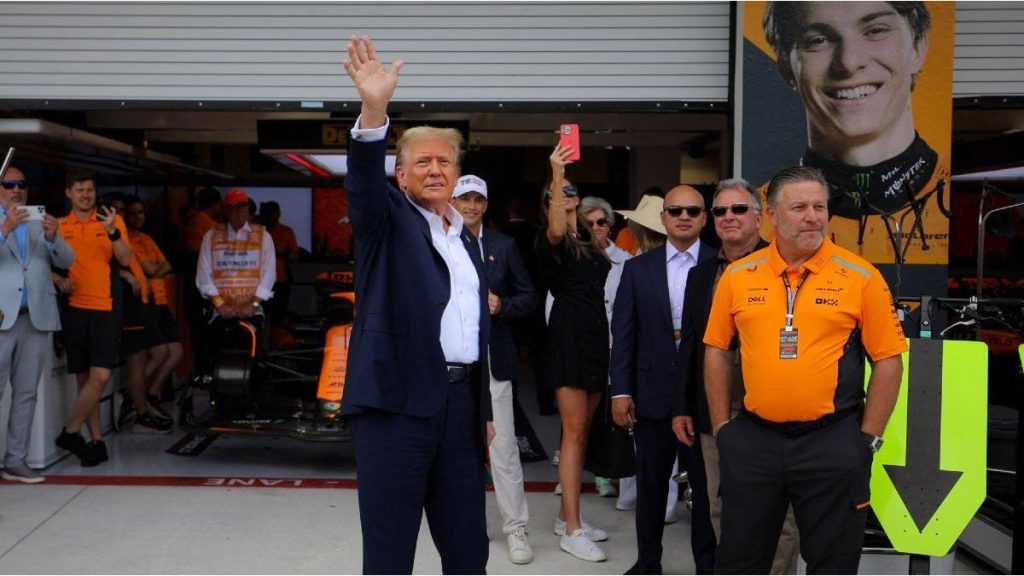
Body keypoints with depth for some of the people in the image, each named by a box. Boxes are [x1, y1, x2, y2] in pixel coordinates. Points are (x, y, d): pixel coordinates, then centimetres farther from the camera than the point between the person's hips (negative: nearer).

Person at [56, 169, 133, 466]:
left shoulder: (112, 220, 4)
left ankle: (70, 432, 4)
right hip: (74, 308, 2)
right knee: (84, 379, 5)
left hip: (105, 308, -2)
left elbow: (126, 260, -7)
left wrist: (112, 232, -21)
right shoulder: (60, 226, 8)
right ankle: (97, 441, 14)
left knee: (100, 377, -11)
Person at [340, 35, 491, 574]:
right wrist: (373, 110, -37)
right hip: (398, 399, -5)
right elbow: (363, 179, -19)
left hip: (462, 400, 6)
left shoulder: (467, 238, 19)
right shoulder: (388, 218, 3)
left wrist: (483, 410, 16)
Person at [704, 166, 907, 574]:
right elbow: (716, 350, 9)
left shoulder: (861, 277, -5)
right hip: (753, 439, 2)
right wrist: (722, 427, 6)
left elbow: (888, 360, -2)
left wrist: (867, 440, -5)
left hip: (832, 442, -2)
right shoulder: (738, 276, 2)